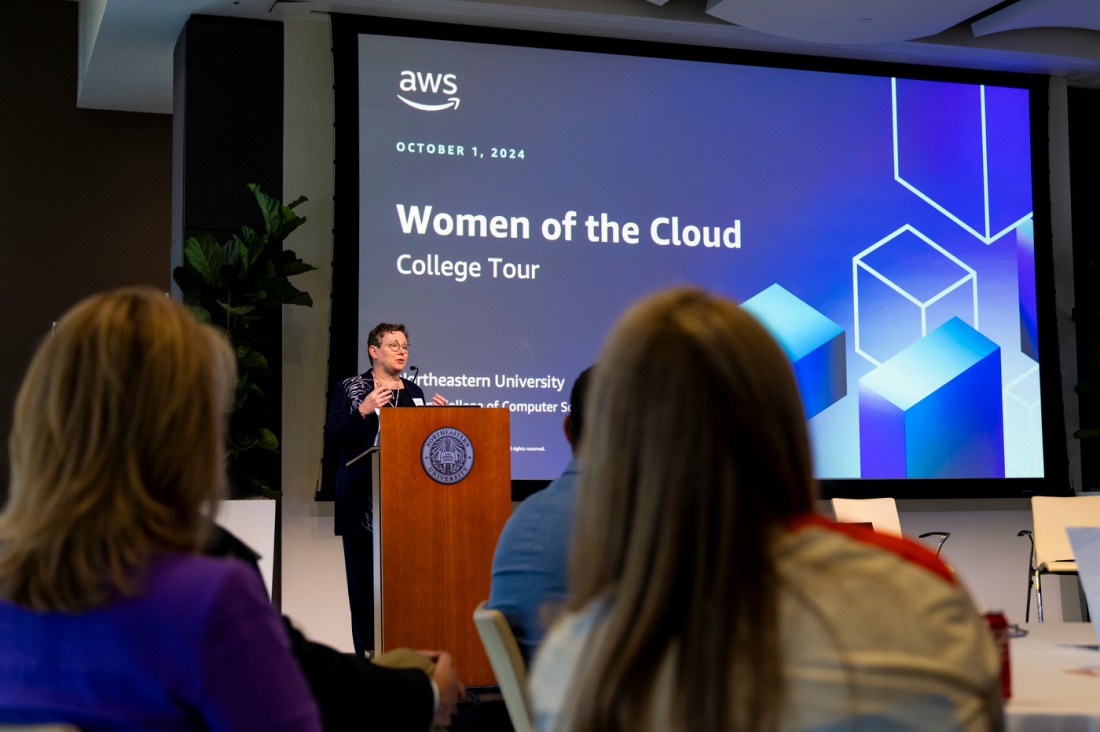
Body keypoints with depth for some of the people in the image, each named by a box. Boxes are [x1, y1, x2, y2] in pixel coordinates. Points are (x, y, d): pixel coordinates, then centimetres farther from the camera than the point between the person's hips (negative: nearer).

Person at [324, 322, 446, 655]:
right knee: (365, 575, -4)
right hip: (364, 501, -3)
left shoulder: (413, 391, 16)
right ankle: (368, 652, 1)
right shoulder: (350, 388, 3)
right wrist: (363, 411, -18)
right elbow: (331, 437, -6)